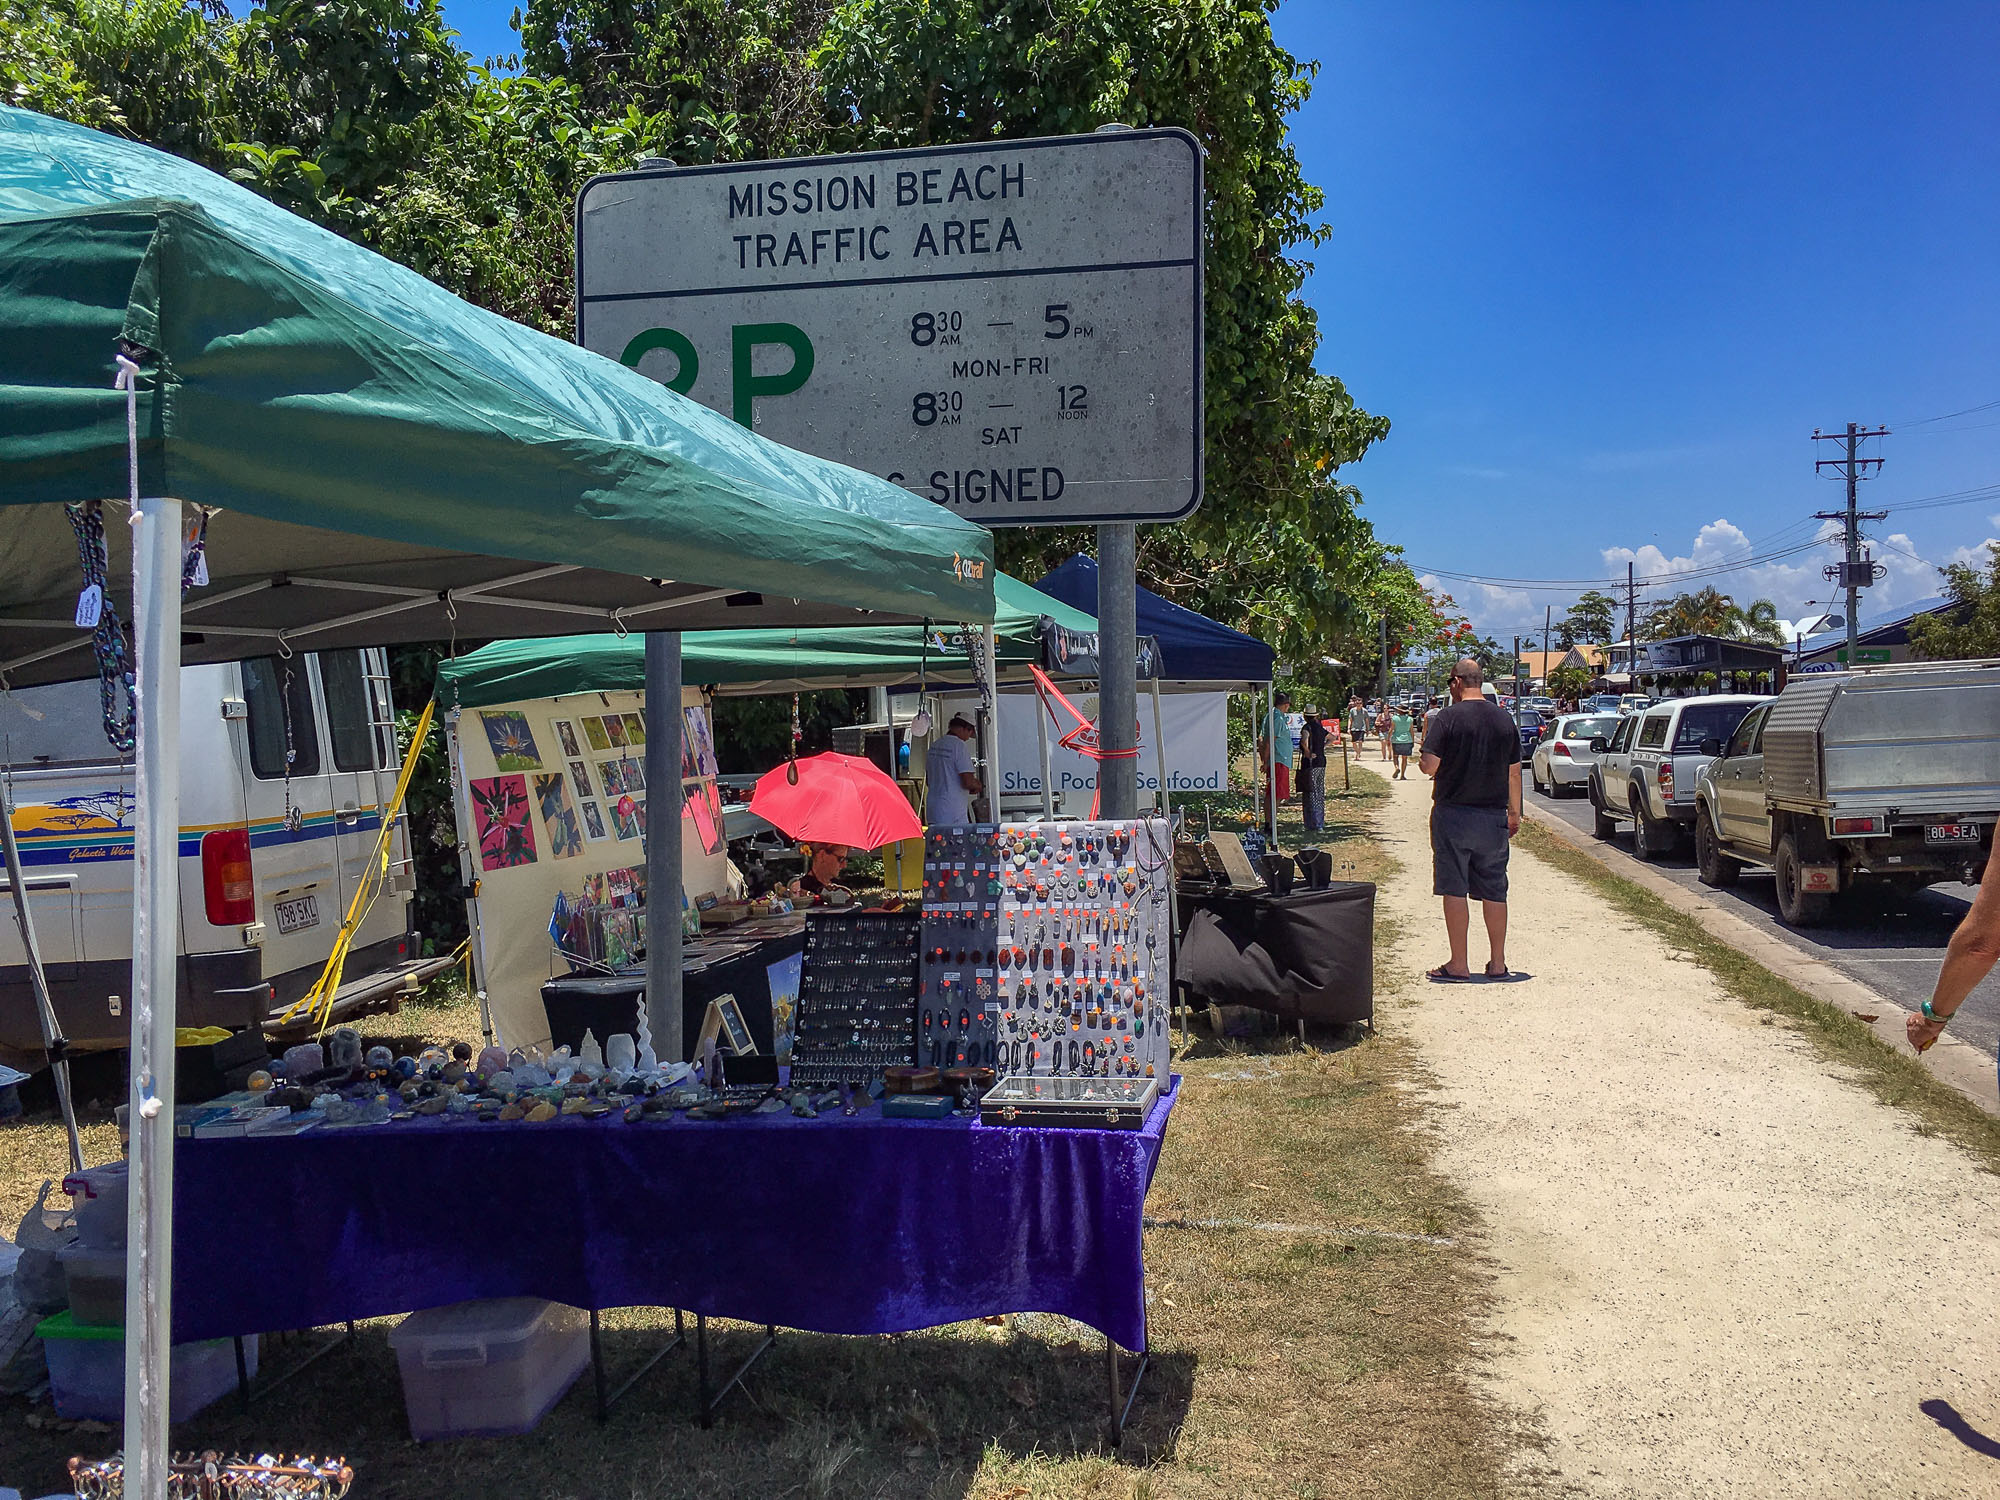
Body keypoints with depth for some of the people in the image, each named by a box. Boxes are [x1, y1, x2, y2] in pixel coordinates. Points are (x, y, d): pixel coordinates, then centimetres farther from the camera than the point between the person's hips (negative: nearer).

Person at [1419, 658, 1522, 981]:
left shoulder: (1448, 717, -10)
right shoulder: (1505, 719, 5)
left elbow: (1430, 766, -16)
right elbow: (1514, 772, 10)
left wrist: (1421, 761, 8)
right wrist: (1514, 813, 20)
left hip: (1453, 814, -4)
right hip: (1493, 816, 4)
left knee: (1454, 889, 2)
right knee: (1494, 890, 11)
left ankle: (1458, 964, 4)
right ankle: (1498, 963, 16)